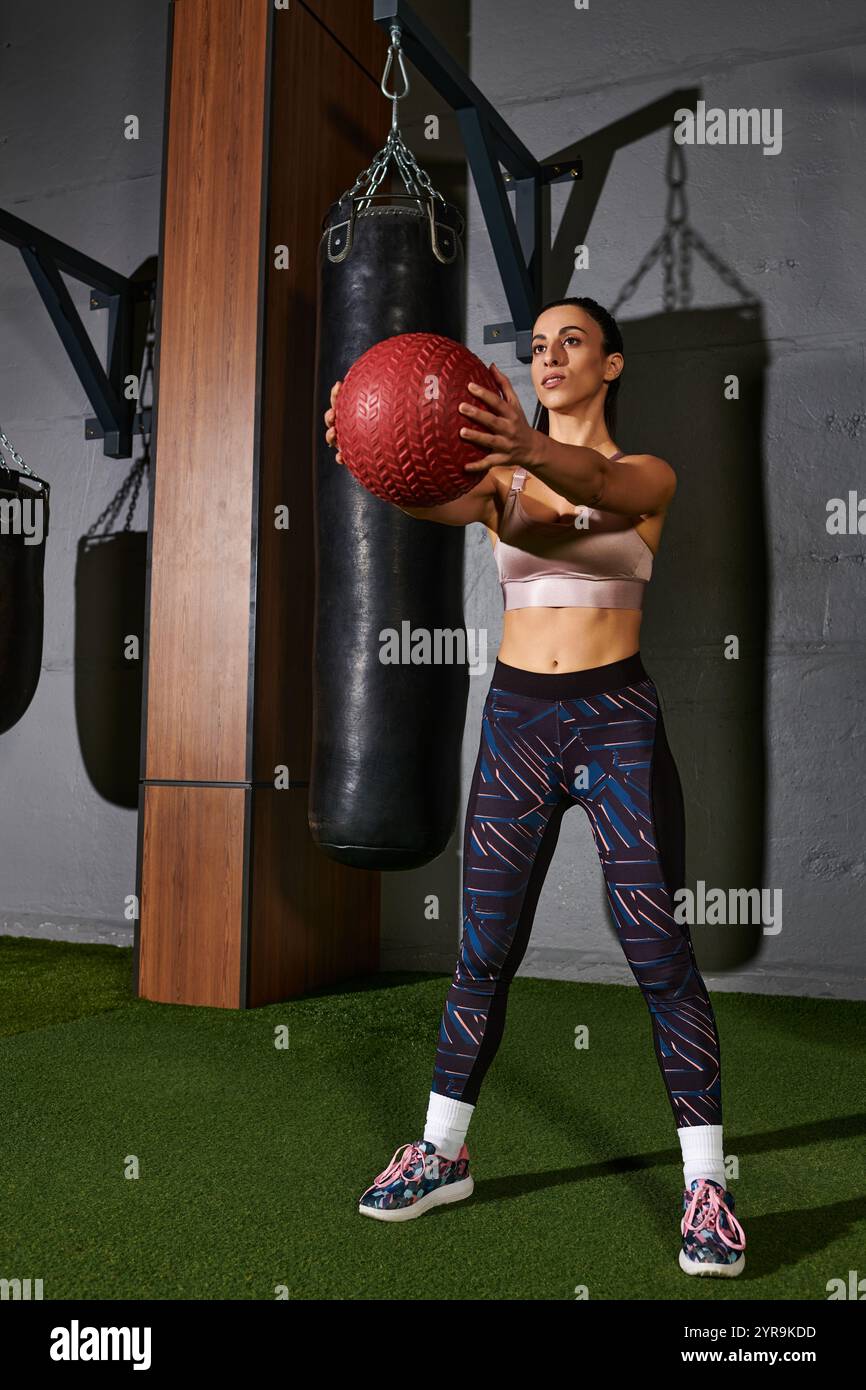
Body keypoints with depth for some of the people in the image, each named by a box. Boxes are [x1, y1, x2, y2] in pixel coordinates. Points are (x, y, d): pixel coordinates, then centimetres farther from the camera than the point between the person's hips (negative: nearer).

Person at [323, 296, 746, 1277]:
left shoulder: (647, 476, 1)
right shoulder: (501, 476, 7)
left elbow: (597, 487, -24)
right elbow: (439, 502, -17)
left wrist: (532, 448, -46)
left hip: (618, 722, -2)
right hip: (517, 719, 2)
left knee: (660, 953, -2)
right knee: (483, 950, 8)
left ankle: (705, 1180, 10)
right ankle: (442, 1152, 25)